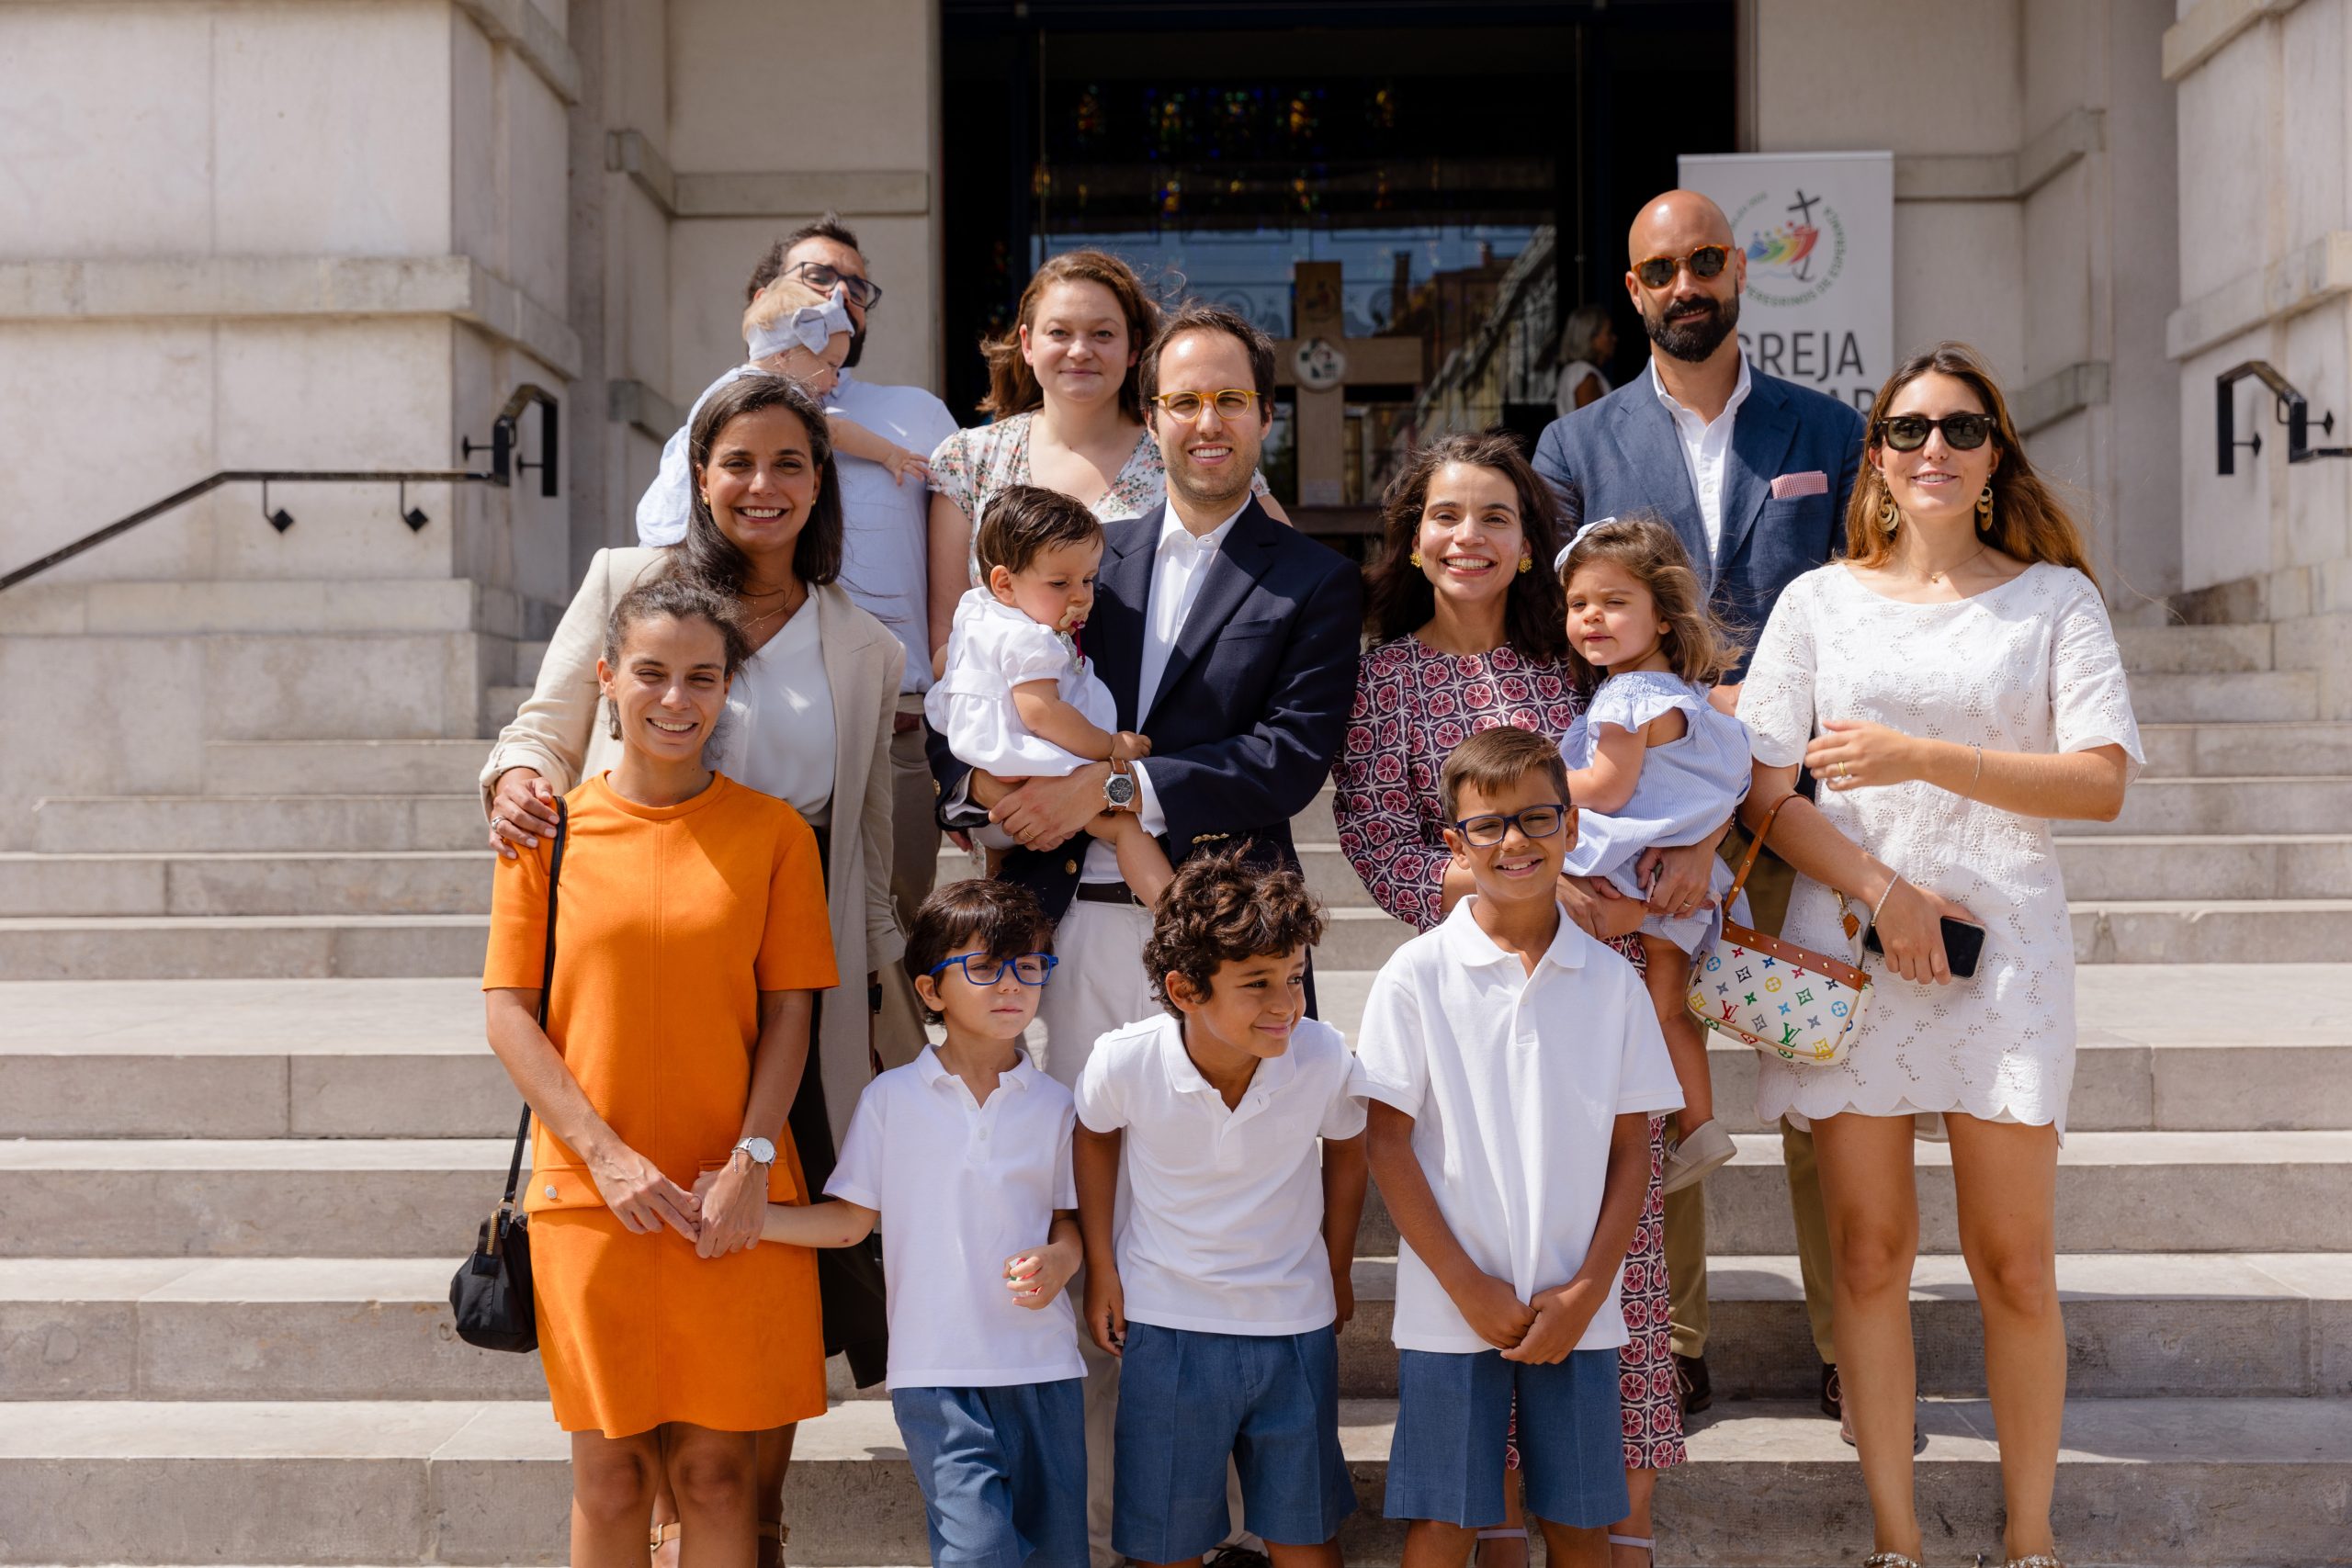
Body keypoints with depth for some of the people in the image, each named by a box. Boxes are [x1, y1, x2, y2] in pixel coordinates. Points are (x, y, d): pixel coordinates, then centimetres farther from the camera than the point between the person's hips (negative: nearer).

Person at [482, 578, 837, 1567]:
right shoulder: (551, 826, 3)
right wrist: (606, 1155, -10)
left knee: (717, 1468, 5)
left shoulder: (772, 831, 3)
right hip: (590, 1197, 0)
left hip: (734, 1203, 0)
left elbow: (789, 1011, 2)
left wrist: (750, 1163, -10)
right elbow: (508, 1010, 0)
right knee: (610, 1471, 7)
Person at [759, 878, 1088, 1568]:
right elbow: (850, 1220, 5)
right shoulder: (890, 1099, 3)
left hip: (1043, 1364, 2)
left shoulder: (1054, 1106, 6)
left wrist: (1058, 1260, -11)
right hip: (937, 1372, -2)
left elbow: (1070, 1220, 12)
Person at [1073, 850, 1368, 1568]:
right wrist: (1100, 1268, 5)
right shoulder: (1125, 1062, -22)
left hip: (1295, 1325, 1)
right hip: (1166, 1326, -1)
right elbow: (1094, 1136, 2)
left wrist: (1337, 1273, 13)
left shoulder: (1325, 1060, -20)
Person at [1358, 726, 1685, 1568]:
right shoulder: (1417, 975, -4)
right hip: (1451, 1306, -2)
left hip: (1577, 1309, 2)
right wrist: (1469, 1288, -7)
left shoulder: (1610, 982, 4)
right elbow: (1387, 1142, -4)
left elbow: (1631, 1148, 6)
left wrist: (1588, 1290, -4)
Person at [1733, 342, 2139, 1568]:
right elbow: (1768, 791, 4)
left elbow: (2102, 780, -5)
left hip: (2003, 947, -1)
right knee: (1869, 1250, 4)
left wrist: (1925, 757, -15)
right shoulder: (1820, 601, 9)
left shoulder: (2054, 598, 6)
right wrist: (1883, 888, -11)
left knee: (2014, 1260, 1)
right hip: (1849, 945, 1)